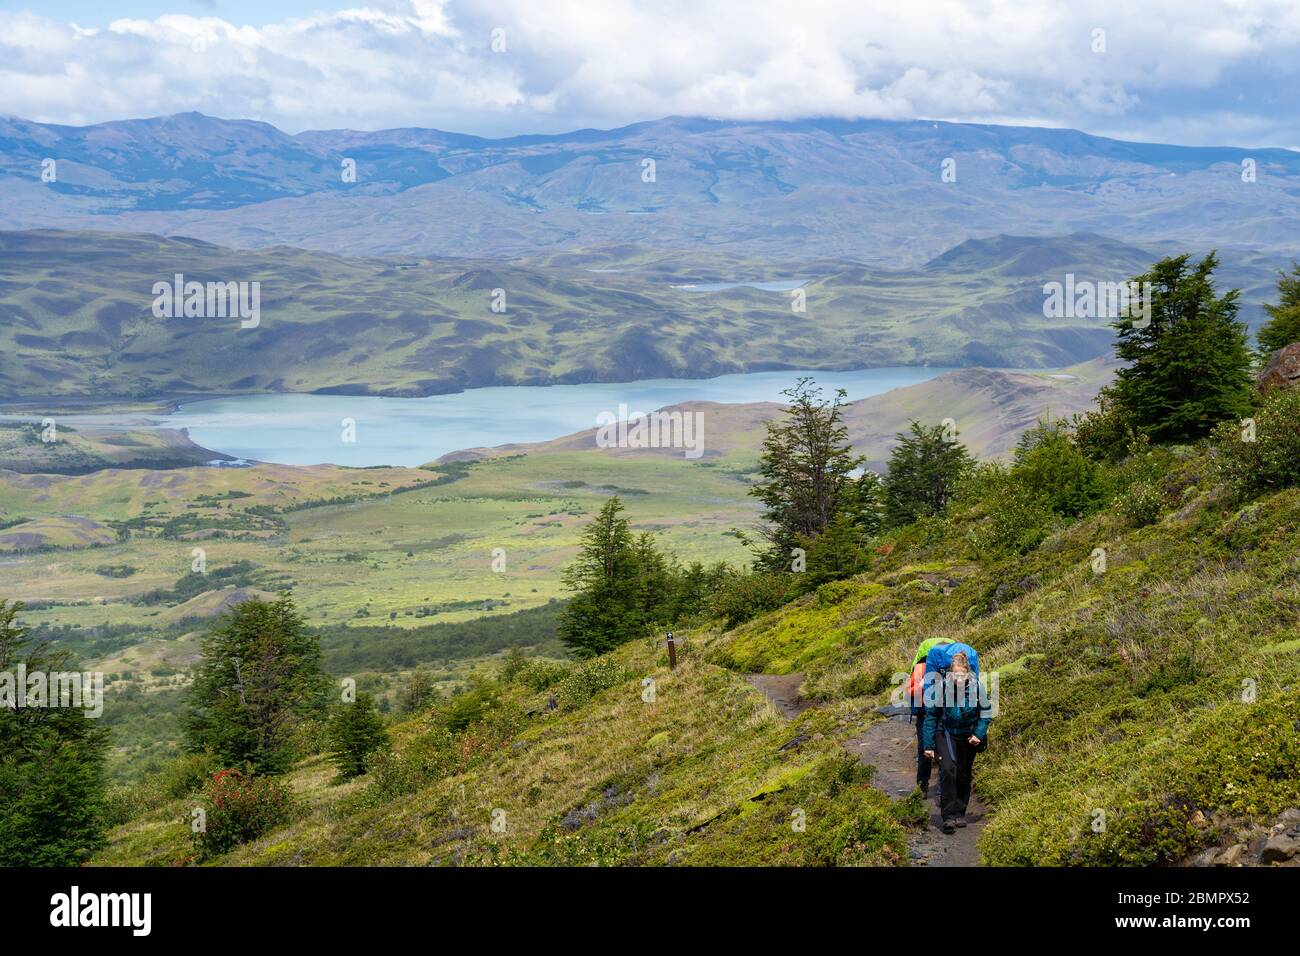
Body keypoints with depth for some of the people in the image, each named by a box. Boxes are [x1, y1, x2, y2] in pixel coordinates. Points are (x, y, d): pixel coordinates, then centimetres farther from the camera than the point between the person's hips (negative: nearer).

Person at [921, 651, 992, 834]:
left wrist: (979, 734, -13)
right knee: (947, 769, -20)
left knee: (964, 775, 11)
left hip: (968, 735, 2)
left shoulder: (976, 686, -21)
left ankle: (960, 813, 29)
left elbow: (986, 712, -2)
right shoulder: (940, 686, -25)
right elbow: (931, 716, -13)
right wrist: (928, 745, -10)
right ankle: (948, 816, -16)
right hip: (945, 733, -2)